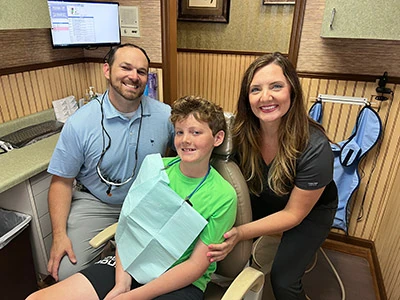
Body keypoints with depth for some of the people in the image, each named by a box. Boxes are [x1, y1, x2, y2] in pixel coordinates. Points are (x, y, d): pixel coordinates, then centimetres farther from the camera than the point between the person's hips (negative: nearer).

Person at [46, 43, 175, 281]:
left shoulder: (165, 115, -9)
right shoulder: (80, 123, -13)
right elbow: (62, 181, -5)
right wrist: (59, 235, -13)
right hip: (96, 203, -1)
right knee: (66, 273, -13)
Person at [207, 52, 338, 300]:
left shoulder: (315, 148, -34)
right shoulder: (243, 132, -25)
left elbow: (293, 214, -25)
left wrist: (241, 233, -35)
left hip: (311, 210, -3)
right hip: (265, 200, 3)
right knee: (231, 252, -4)